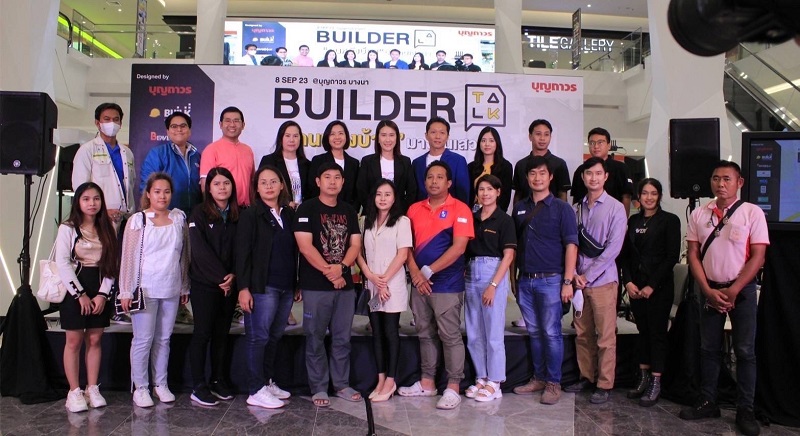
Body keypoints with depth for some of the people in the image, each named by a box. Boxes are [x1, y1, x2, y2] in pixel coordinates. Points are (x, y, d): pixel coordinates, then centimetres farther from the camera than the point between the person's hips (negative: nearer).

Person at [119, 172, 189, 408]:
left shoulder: (179, 219, 6)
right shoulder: (137, 221, -3)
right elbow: (128, 257, -3)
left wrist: (185, 286, 12)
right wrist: (126, 291, -5)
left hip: (171, 289, 3)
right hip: (145, 289, -3)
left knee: (164, 338, 11)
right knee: (143, 339, 1)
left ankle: (161, 384, 22)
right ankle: (140, 387, 13)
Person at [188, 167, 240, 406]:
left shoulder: (238, 215, 9)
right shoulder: (199, 213, -3)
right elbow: (201, 250, -10)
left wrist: (233, 275, -10)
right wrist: (221, 277, -13)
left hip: (229, 284, 4)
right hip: (204, 283, -4)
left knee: (222, 333, 10)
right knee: (203, 333, 0)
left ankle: (219, 381, 20)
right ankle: (198, 386, 8)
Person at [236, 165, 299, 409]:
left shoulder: (289, 215, 12)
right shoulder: (251, 216, -3)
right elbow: (242, 253, -8)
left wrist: (297, 284, 13)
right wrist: (243, 288, -13)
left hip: (286, 287, 5)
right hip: (262, 286, -5)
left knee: (275, 336, 12)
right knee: (258, 337, -1)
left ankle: (268, 382, 25)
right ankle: (256, 391, 6)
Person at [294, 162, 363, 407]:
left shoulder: (349, 211, 12)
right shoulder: (307, 209, -3)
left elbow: (355, 245, 6)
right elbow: (305, 247, -11)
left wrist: (341, 267, -12)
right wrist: (329, 272, -12)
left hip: (345, 285, 4)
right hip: (315, 286, -4)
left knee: (342, 338, 10)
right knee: (315, 339, 4)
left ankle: (342, 385, 22)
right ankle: (319, 388, 15)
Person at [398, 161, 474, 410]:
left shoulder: (459, 209, -6)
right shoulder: (414, 209, 9)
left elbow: (458, 247, -15)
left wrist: (428, 271, -14)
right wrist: (415, 273, -8)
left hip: (447, 284, -5)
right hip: (419, 283, 6)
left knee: (450, 336, 0)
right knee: (425, 334, 14)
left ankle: (453, 388, 10)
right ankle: (427, 382, 25)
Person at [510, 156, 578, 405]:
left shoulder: (561, 208, -1)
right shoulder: (520, 208, 11)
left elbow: (571, 245, -6)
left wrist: (568, 281, -12)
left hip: (550, 280, -4)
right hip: (525, 281, 4)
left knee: (551, 333, 0)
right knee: (534, 332, 12)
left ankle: (553, 383, 11)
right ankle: (538, 378, 23)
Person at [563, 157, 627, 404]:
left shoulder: (615, 208, -4)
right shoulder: (577, 209, 8)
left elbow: (613, 248, -10)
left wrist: (588, 276, -10)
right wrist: (574, 274, -5)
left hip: (602, 280, -4)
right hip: (580, 280, 4)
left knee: (605, 337, 1)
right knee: (582, 333, 11)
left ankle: (605, 384, 11)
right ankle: (586, 376, 25)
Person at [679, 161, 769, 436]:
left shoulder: (752, 213, -5)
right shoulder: (699, 214, 3)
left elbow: (758, 257, -8)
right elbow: (693, 255, 2)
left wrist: (733, 291, -13)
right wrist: (709, 291, -7)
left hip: (742, 291, -3)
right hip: (710, 290, 3)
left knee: (745, 351, 3)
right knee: (709, 349, 10)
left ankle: (745, 411, 13)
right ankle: (708, 404, 21)